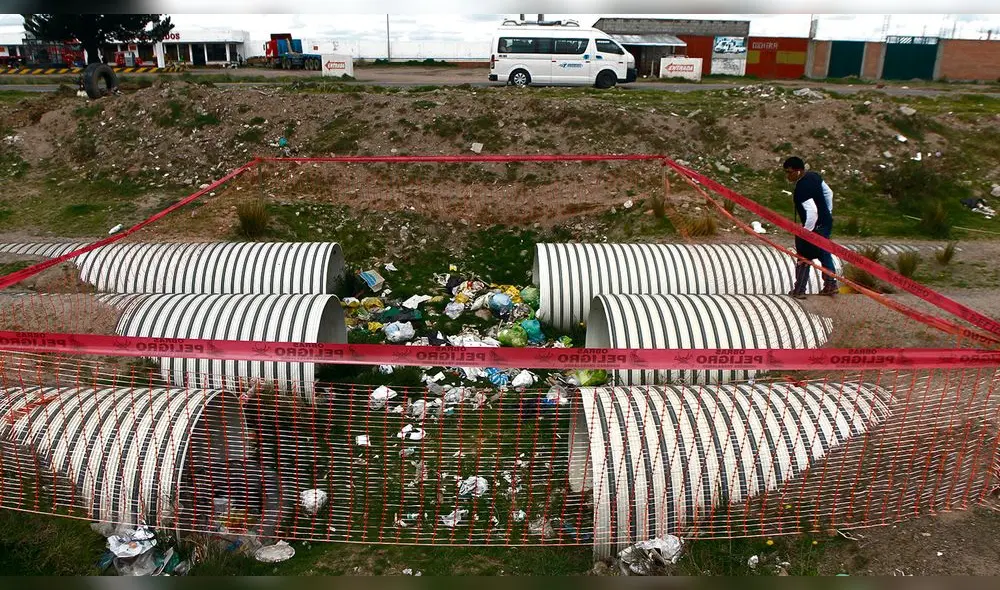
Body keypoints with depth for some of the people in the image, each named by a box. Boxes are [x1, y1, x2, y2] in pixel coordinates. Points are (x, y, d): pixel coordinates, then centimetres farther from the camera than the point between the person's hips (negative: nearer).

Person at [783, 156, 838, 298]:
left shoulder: (801, 189, -27)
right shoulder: (813, 176, 2)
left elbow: (812, 211, -34)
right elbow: (828, 193, 15)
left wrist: (806, 231, -24)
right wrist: (828, 212, 22)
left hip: (815, 227, -9)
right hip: (826, 222, 9)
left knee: (804, 258, 5)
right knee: (824, 253, 22)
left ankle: (798, 291, 15)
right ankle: (831, 286, 31)